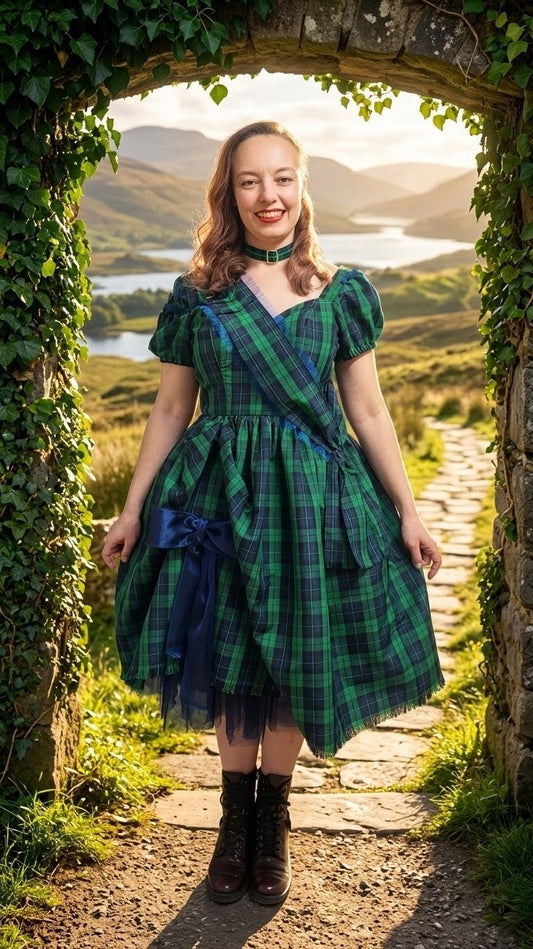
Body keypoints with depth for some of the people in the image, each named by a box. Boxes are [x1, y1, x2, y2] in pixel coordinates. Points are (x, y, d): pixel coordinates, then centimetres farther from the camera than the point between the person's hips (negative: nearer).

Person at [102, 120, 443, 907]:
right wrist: (133, 510, 5)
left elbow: (370, 413, 5)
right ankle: (235, 816, 31)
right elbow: (170, 410, 6)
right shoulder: (197, 296, 1)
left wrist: (407, 511, 3)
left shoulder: (341, 293, 2)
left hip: (314, 498, 0)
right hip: (220, 498, 0)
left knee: (294, 665, 9)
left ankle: (272, 820, 29)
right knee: (229, 665, 9)